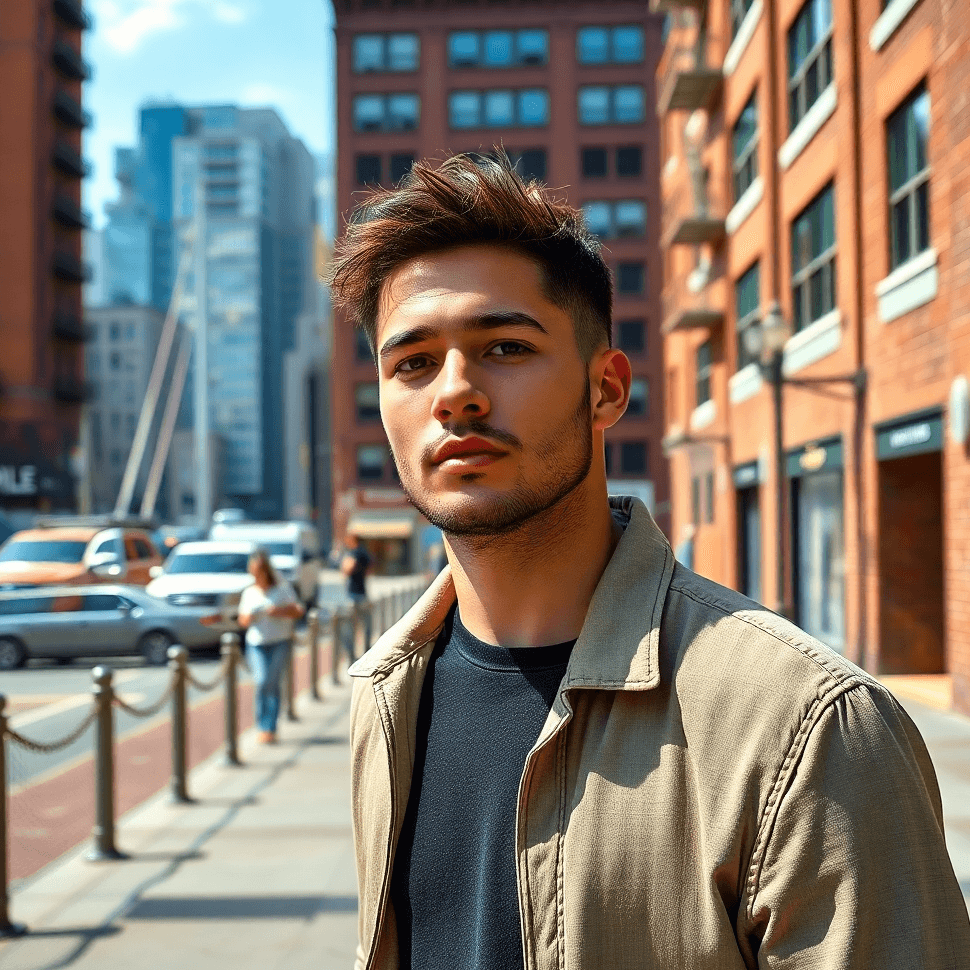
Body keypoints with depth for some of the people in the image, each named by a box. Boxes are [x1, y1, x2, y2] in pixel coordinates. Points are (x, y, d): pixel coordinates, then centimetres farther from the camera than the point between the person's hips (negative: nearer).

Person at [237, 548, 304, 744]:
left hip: (280, 642, -2)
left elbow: (298, 611, 2)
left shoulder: (283, 588, 2)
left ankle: (269, 728, -3)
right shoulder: (249, 592, 10)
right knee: (262, 681, -13)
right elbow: (242, 620, 14)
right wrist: (248, 618, -9)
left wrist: (281, 611, -15)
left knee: (272, 682, -11)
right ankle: (263, 727, 1)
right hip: (256, 644, 2)